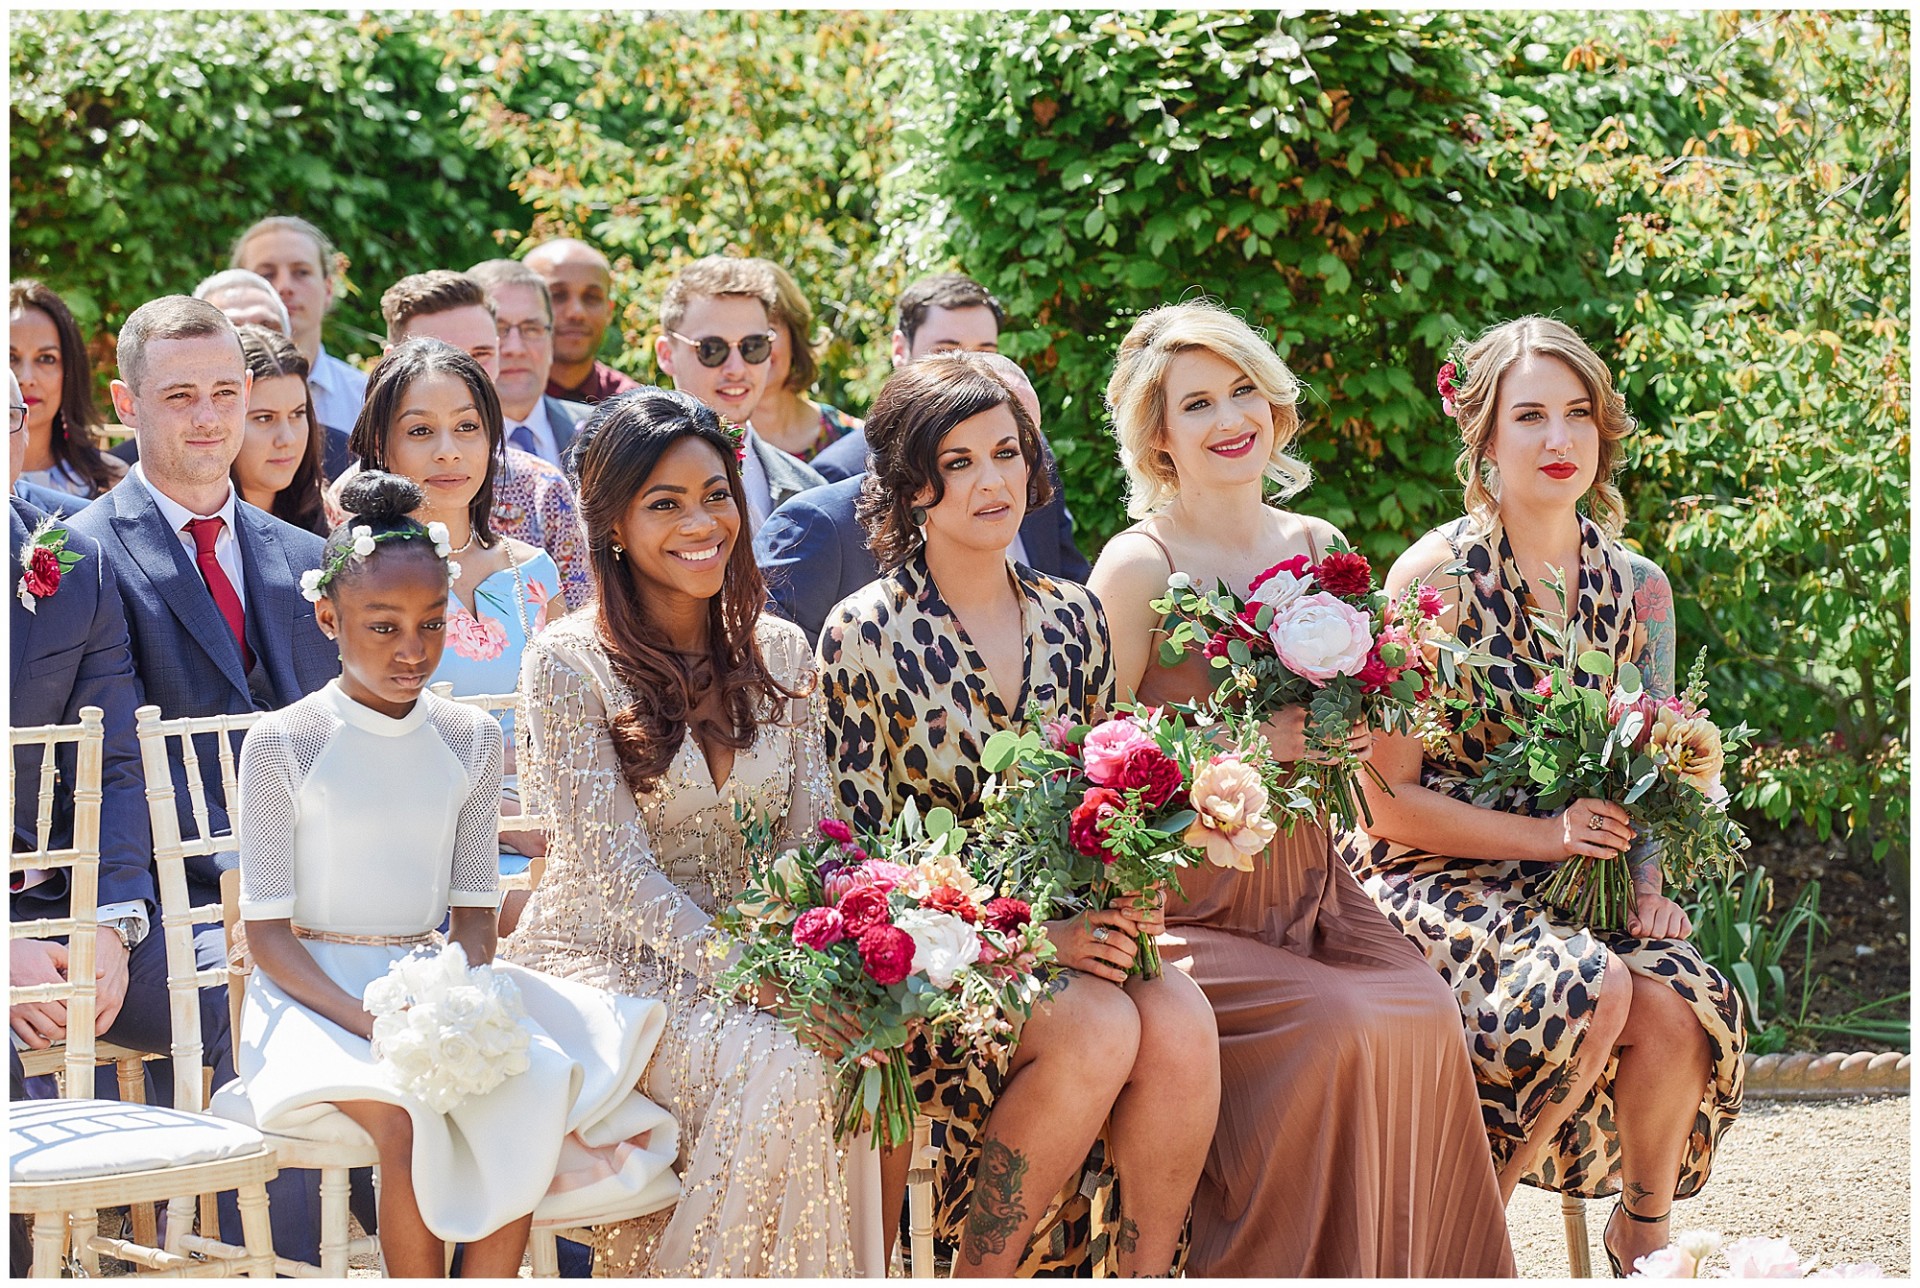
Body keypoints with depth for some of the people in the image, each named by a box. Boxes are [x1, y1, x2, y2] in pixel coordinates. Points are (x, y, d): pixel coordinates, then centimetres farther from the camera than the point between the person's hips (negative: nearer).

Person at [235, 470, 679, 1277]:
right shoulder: (283, 746, -6)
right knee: (406, 1117, -33)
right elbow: (267, 934, -7)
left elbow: (474, 913, 8)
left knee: (531, 1093, -26)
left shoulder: (470, 740, 7)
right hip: (315, 995, -4)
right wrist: (371, 1024, -22)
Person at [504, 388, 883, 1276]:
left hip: (750, 953, 5)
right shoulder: (569, 664, -9)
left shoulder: (778, 652, 8)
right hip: (606, 962, -5)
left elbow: (812, 844, 6)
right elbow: (616, 871, -15)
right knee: (779, 1066, -31)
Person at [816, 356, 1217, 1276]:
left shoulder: (1073, 621, 10)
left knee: (1182, 1025, -27)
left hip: (1070, 930, 4)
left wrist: (1120, 900, -7)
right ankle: (980, 1274, -14)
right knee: (1098, 1029, -31)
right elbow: (861, 855, -8)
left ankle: (1143, 1275, -15)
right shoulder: (866, 637, -5)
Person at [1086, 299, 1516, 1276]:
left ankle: (1422, 1270, -9)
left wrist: (1359, 731, -1)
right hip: (1185, 896, -5)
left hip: (1309, 889, 5)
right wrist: (1245, 744, -18)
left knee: (1424, 1015, -22)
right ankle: (1276, 1268, -11)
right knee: (1334, 1027, -28)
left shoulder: (1318, 550, 11)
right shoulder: (1140, 565, -6)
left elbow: (1386, 752, 22)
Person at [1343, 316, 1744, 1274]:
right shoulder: (1435, 576, -8)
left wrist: (1647, 880, -2)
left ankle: (1645, 1224, 2)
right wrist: (1544, 834, -17)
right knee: (1593, 988, -34)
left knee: (1680, 1008, -27)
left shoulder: (1635, 586, 7)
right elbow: (1391, 799, -9)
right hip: (1436, 880, -4)